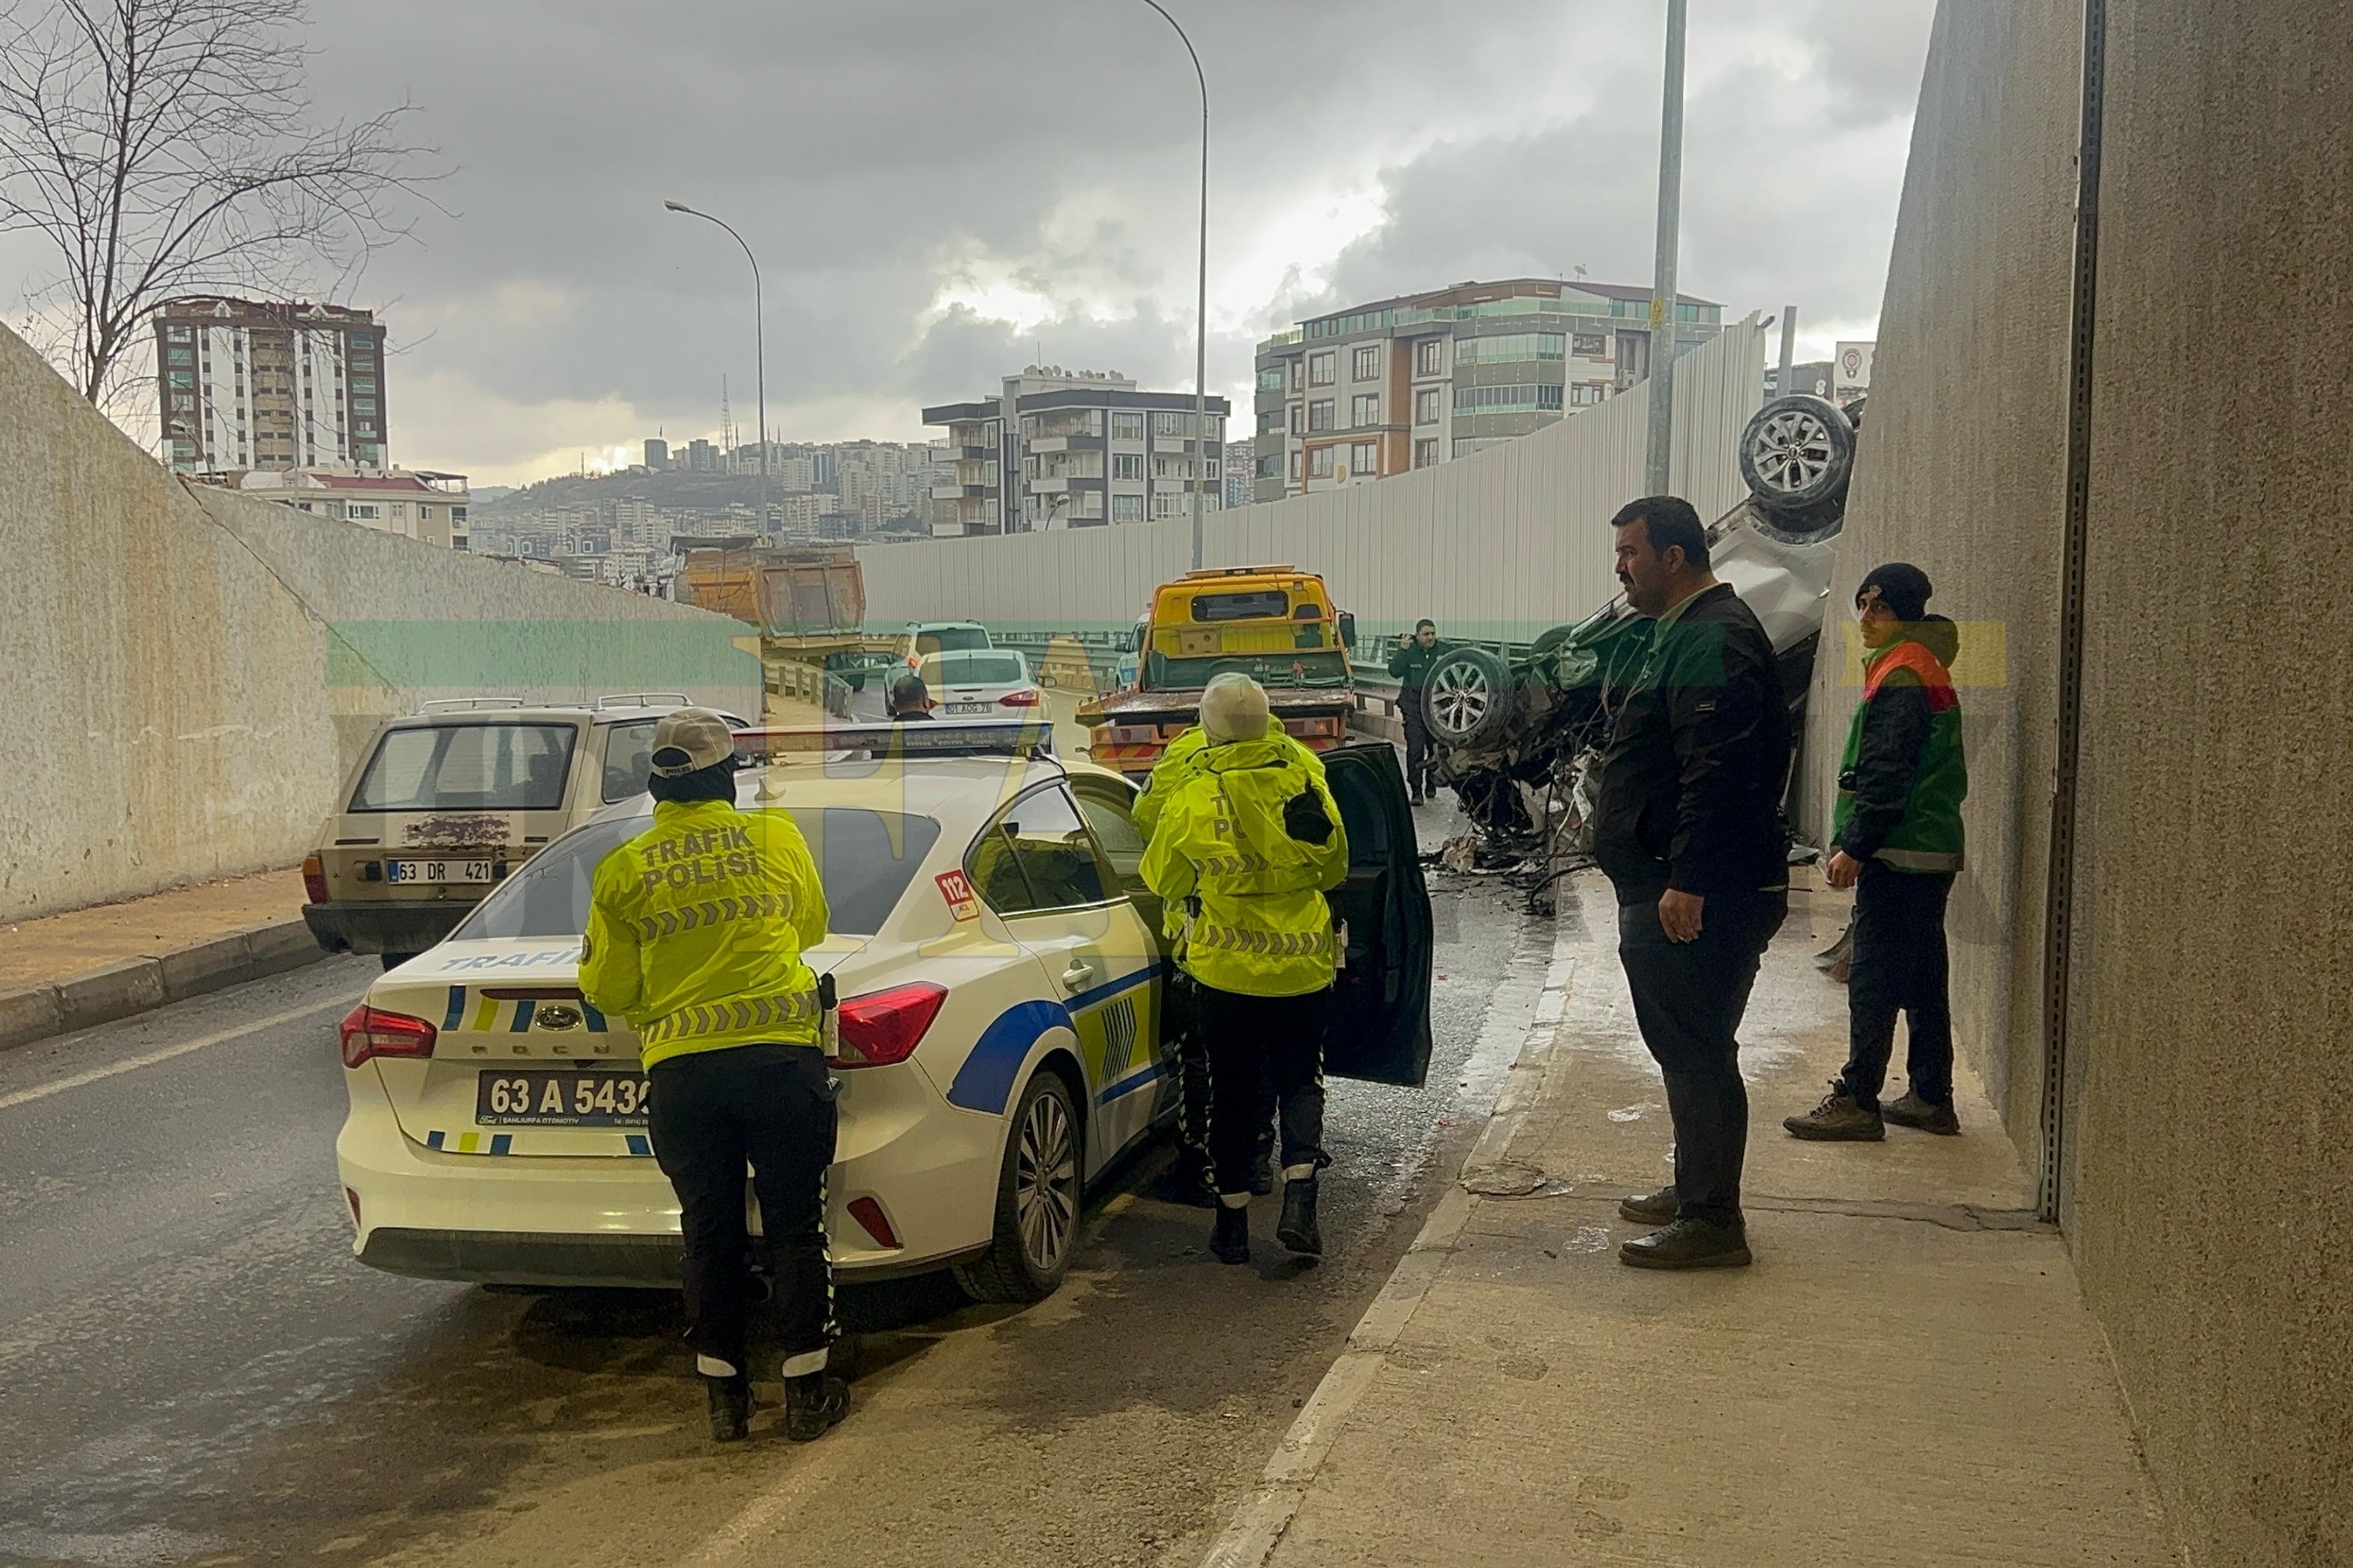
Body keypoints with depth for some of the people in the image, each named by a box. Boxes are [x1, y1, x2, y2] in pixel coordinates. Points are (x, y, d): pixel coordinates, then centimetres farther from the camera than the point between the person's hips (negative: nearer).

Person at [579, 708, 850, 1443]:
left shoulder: (623, 870, 2)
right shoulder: (776, 837, 2)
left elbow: (607, 989, 8)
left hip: (679, 1070, 1)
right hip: (780, 1053, -1)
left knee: (710, 1231, 12)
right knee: (794, 1224, 8)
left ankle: (725, 1393, 19)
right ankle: (807, 1389, 13)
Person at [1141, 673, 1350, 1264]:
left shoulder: (1191, 794, -13)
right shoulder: (1305, 776, -6)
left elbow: (1162, 878, 2)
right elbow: (1335, 866, 9)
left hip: (1225, 970, -1)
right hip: (1303, 964, 2)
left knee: (1233, 1090, 11)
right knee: (1299, 1081, 15)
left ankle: (1233, 1219, 18)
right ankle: (1299, 1198, -2)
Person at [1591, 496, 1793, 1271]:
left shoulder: (1712, 638, -16)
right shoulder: (1687, 631, 19)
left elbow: (1717, 774, -26)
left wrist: (1687, 883, -28)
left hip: (1696, 898, -11)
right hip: (1674, 888, 11)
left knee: (1697, 1053, -5)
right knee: (1689, 1049, 19)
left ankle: (1712, 1221, 1)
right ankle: (1696, 1189, 31)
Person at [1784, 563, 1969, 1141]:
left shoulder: (1901, 677, -14)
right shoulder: (1927, 671, 18)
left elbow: (1885, 777, -20)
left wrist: (1853, 847, -18)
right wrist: (1855, 843, 21)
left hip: (1899, 856, -10)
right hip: (1931, 853, 10)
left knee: (1874, 979, -6)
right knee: (1922, 978, 14)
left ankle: (1857, 1101, -3)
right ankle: (1931, 1099, 20)